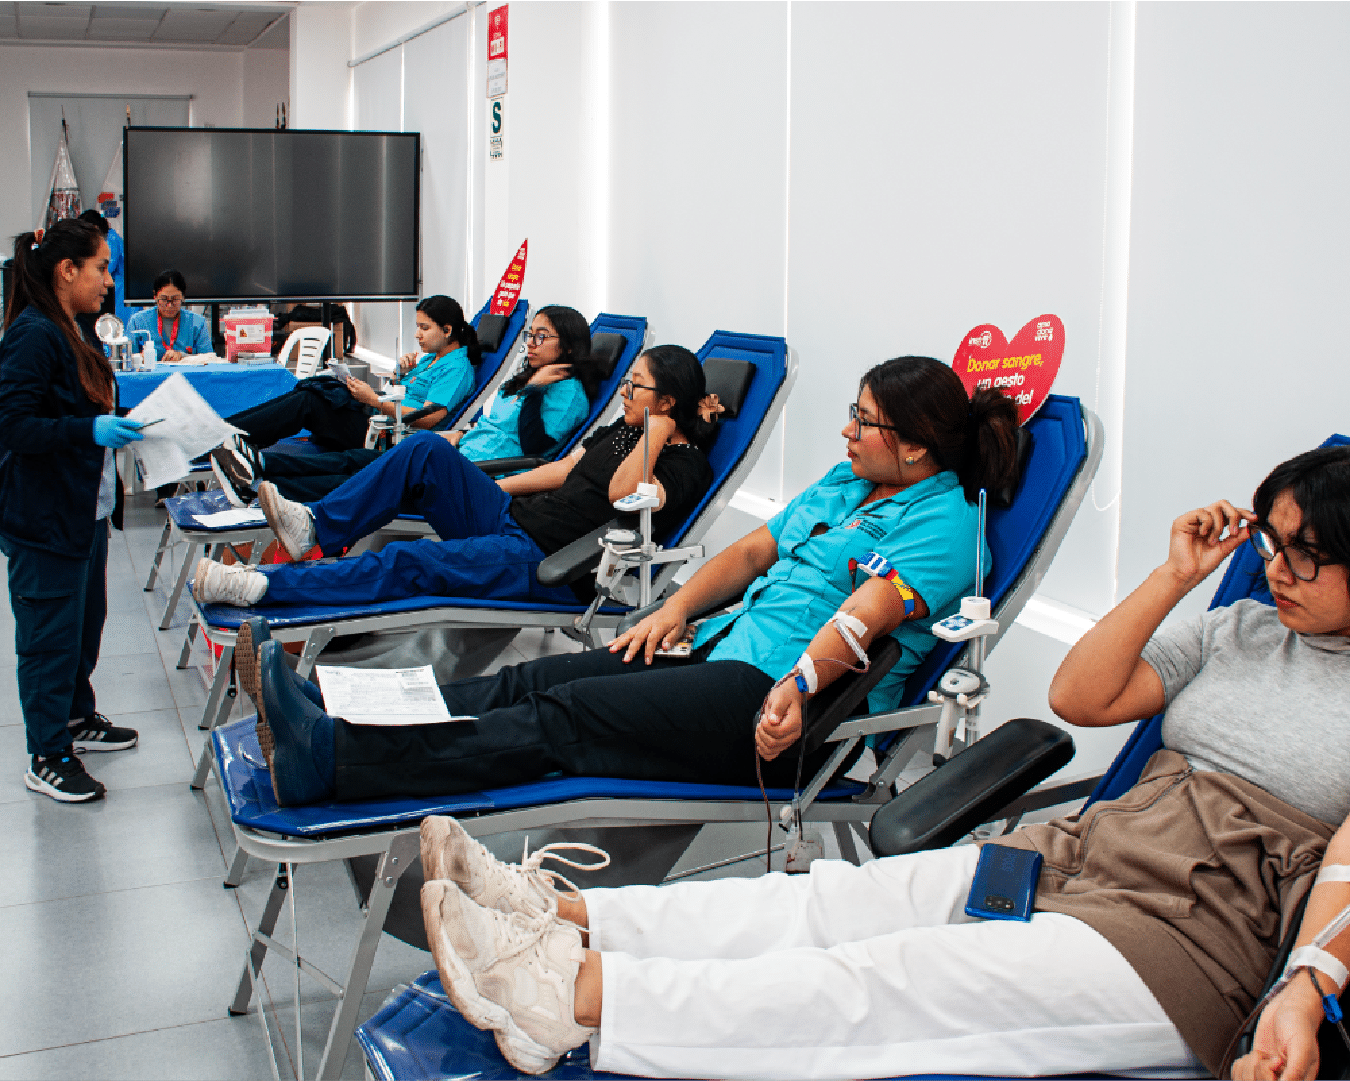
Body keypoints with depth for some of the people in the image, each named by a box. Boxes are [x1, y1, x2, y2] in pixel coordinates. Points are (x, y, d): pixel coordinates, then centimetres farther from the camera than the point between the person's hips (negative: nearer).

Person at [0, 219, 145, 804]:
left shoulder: (65, 333, 12)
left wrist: (117, 426, 8)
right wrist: (91, 430, -30)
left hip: (84, 510, 10)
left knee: (85, 622, 21)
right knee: (50, 635, 1)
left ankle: (77, 717, 38)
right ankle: (47, 759, 12)